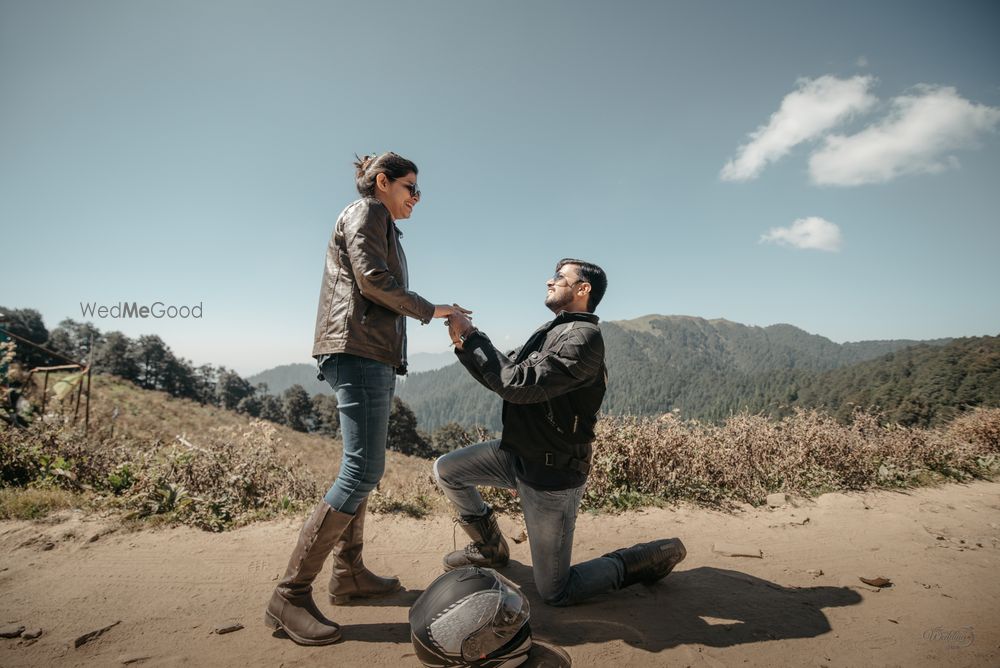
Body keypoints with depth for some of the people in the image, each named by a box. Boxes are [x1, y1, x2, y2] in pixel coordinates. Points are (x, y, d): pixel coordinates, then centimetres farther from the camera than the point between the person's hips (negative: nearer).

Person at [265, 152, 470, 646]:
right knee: (363, 472, -15)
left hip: (372, 356, 11)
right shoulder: (367, 210, 1)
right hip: (359, 351, -11)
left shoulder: (381, 226, 29)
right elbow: (372, 278, -15)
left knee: (363, 469, 11)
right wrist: (429, 310, -6)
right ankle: (290, 596, -9)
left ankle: (348, 574, 20)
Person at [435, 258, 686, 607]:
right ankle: (490, 548, 30)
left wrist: (471, 337, -21)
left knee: (556, 592, 3)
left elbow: (519, 384, -30)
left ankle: (649, 558, 20)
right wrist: (465, 343, -6)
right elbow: (506, 376, 7)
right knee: (446, 470, 10)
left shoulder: (583, 337, -22)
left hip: (551, 473, -8)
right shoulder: (550, 331, 9)